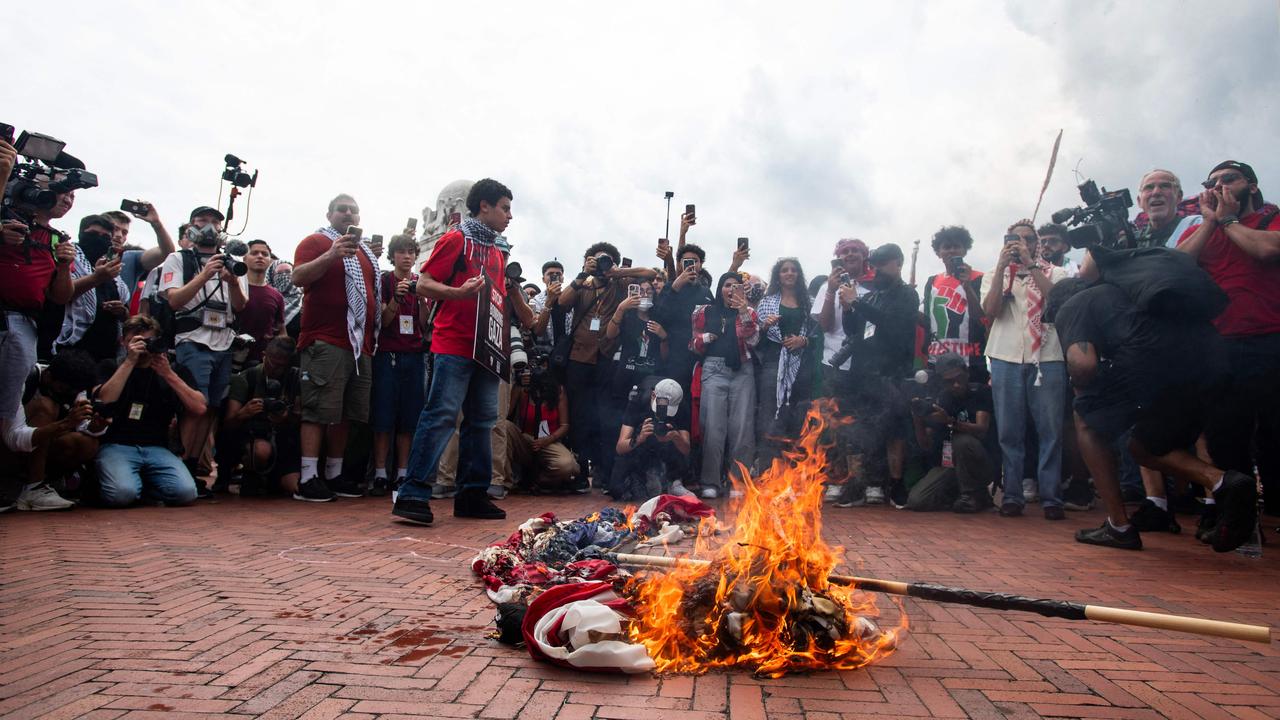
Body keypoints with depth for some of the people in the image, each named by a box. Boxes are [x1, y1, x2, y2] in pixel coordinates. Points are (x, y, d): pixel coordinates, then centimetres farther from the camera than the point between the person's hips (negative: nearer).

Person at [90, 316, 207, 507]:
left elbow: (199, 409, -1)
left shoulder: (174, 371, 13)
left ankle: (142, 484, 6)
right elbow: (102, 402, -12)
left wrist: (168, 374, -9)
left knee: (186, 492, -25)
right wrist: (129, 362, -12)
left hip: (156, 448, 2)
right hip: (117, 446, -2)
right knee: (122, 494, -32)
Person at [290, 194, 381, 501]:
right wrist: (331, 256, -28)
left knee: (348, 413, 8)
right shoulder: (316, 242, 3)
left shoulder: (366, 252, 24)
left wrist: (373, 338, 23)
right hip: (326, 341, -7)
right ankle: (308, 477, -7)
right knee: (319, 411, -10)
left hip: (360, 344, 7)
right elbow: (298, 277, -14)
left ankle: (334, 475, 15)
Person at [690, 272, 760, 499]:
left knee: (742, 427, -3)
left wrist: (744, 312, -13)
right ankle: (711, 482, -2)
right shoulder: (705, 312, 13)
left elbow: (753, 341, -4)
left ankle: (739, 481, 4)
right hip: (714, 369, 0)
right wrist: (707, 337, -5)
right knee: (713, 426, -6)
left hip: (742, 371, 1)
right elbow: (693, 344, 14)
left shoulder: (748, 312, 13)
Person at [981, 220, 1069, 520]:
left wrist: (1031, 265, -10)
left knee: (1051, 430, -3)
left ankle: (1051, 497, 3)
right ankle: (1012, 496, 7)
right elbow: (991, 310, -3)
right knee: (1009, 432, 1)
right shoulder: (994, 276, 15)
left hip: (1047, 359, -1)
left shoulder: (1054, 273, 13)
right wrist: (1002, 266, -6)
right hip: (1006, 360, 1)